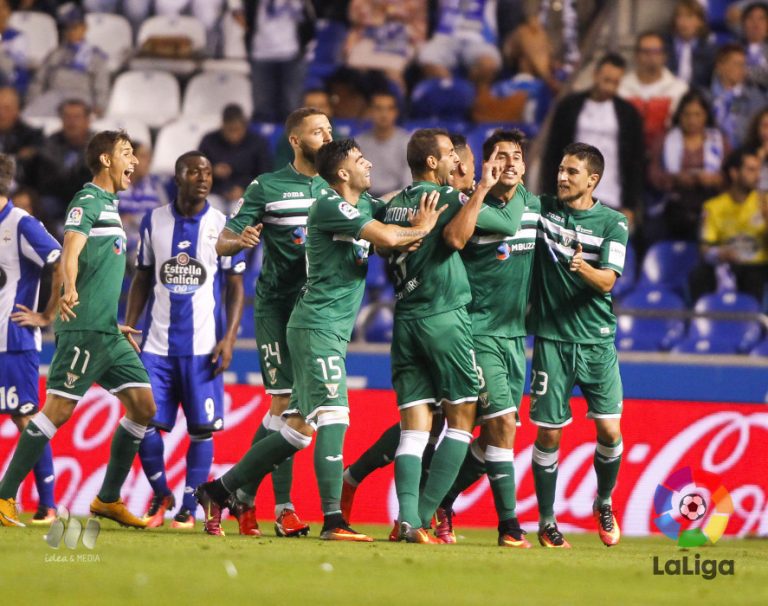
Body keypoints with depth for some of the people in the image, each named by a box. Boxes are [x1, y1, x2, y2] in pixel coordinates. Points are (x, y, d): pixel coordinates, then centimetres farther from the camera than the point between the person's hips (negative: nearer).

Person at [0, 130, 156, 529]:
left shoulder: (108, 206, 21)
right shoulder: (88, 201, -8)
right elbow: (71, 249, -26)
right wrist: (69, 290, -45)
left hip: (107, 332, 9)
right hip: (83, 329, -9)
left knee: (143, 406, 4)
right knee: (59, 410, -11)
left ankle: (108, 499, 11)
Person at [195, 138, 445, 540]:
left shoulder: (364, 205, 17)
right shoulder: (328, 206, -13)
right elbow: (386, 237, -19)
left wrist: (407, 237, -8)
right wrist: (420, 230, -1)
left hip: (333, 331, 9)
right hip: (316, 325, -9)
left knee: (298, 429, 8)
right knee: (334, 417, -16)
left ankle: (217, 491, 16)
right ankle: (333, 519, -21)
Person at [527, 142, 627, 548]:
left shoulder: (613, 223, 0)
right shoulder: (541, 209, 4)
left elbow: (607, 282, -10)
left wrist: (584, 268, -30)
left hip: (597, 340, 0)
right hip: (551, 338, 0)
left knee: (609, 430, -6)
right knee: (548, 433, -2)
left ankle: (604, 504, 21)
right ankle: (547, 522, 12)